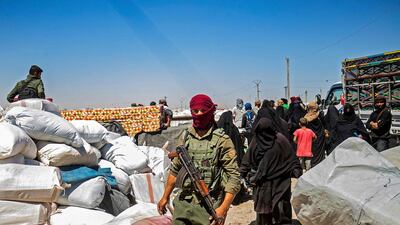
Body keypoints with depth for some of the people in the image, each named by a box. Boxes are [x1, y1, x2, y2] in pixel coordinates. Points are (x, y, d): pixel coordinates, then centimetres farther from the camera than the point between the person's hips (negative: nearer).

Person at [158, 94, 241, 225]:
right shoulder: (186, 138, 6)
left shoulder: (222, 141, -10)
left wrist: (223, 208, -22)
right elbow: (175, 169, 16)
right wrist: (165, 197, 17)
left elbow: (234, 177, -13)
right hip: (183, 205, 4)